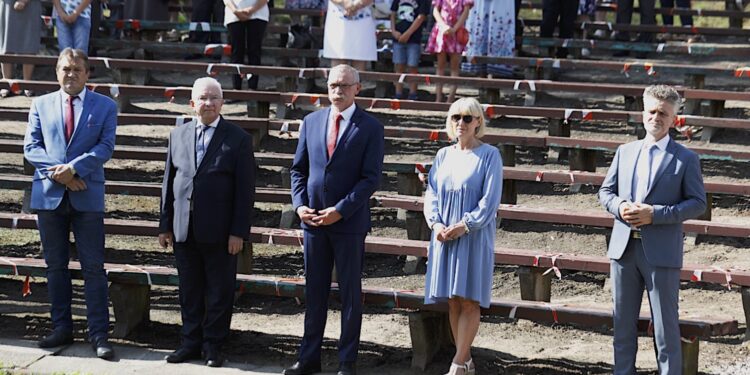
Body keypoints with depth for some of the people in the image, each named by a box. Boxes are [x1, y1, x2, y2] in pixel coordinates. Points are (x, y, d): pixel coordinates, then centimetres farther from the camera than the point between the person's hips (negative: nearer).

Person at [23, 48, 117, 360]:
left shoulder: (105, 107, 5)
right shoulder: (41, 105, 10)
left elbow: (105, 147, -5)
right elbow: (31, 147, 3)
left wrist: (73, 167, -18)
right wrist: (59, 173, -12)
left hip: (87, 196, -2)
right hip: (49, 194, 2)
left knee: (94, 267, -4)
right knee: (55, 265, 8)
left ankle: (98, 335, -2)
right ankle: (62, 328, 17)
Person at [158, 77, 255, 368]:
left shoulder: (238, 139, -1)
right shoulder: (178, 136, 10)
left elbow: (245, 189, -4)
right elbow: (169, 183, 12)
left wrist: (238, 232, -10)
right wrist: (165, 225, 8)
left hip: (219, 232, -3)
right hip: (184, 231, 3)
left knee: (219, 292, 4)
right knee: (189, 291, 10)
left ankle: (213, 346, 13)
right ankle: (191, 342, 20)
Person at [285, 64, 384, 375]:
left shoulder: (370, 127, -5)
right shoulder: (311, 122, 8)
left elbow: (371, 178, -9)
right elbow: (299, 168, 11)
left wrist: (340, 210, -16)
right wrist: (299, 205, -4)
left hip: (349, 222, -4)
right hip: (313, 219, 4)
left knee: (350, 293, 5)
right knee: (314, 291, 9)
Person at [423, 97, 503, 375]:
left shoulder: (489, 155, -3)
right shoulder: (443, 155, 11)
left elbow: (490, 199, -8)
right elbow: (431, 193, 9)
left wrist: (464, 226, -15)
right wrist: (436, 223, -8)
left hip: (473, 237, -5)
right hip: (444, 236, 5)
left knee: (469, 300, -7)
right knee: (452, 301, 4)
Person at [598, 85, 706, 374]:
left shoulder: (686, 159, -1)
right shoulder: (625, 152, 12)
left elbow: (697, 203, -6)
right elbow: (605, 192, 15)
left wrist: (655, 214, -17)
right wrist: (620, 206, -8)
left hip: (661, 252, -4)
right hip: (624, 248, 4)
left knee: (665, 325, -1)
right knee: (623, 321, 11)